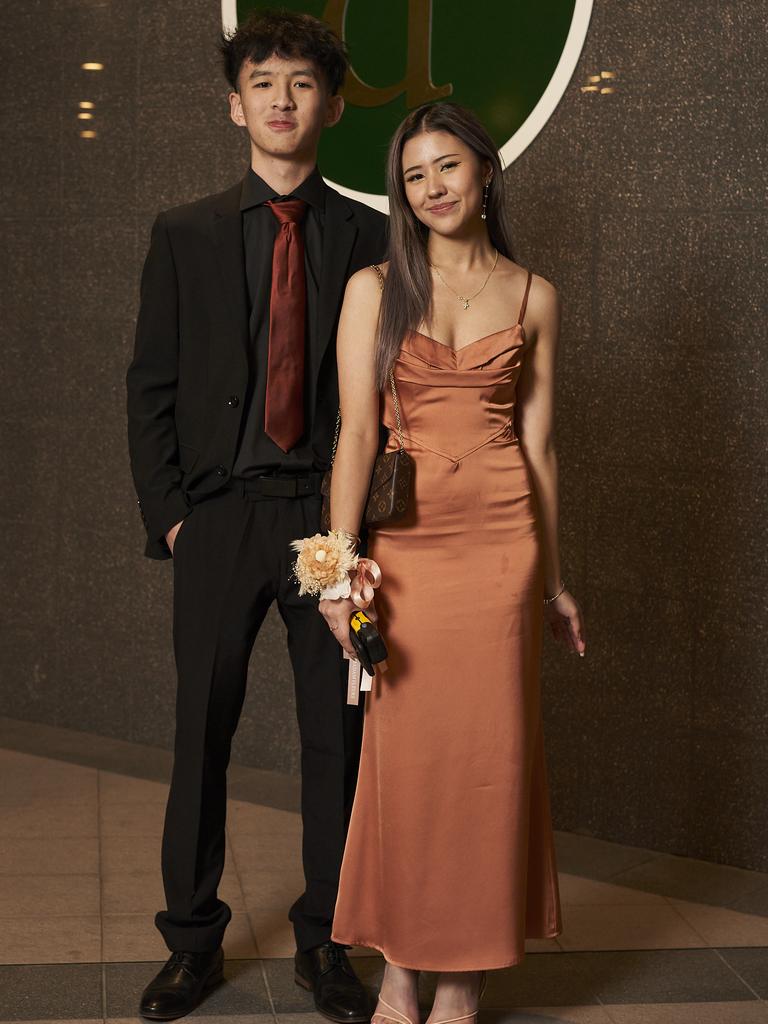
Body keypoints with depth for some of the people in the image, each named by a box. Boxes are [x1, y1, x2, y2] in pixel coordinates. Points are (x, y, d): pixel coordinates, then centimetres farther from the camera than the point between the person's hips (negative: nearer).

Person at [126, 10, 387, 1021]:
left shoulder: (367, 235, 6)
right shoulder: (184, 234, 7)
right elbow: (151, 387, 6)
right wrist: (165, 512, -2)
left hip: (329, 513, 0)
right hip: (219, 513, 0)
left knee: (337, 732, 6)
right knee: (203, 731, 6)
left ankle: (326, 942, 21)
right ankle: (193, 941, 21)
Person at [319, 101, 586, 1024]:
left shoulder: (532, 297, 8)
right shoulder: (374, 288, 4)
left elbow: (537, 440, 11)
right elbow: (355, 432, -3)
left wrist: (552, 576, 14)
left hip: (500, 540, 1)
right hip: (404, 541, -1)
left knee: (489, 753, 3)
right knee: (403, 750, 2)